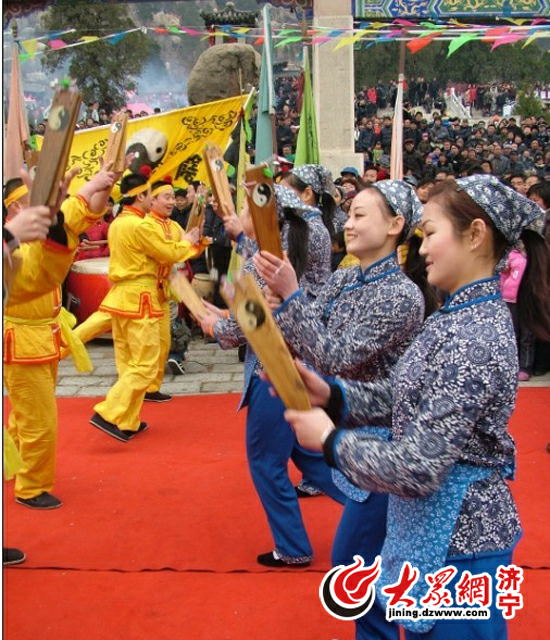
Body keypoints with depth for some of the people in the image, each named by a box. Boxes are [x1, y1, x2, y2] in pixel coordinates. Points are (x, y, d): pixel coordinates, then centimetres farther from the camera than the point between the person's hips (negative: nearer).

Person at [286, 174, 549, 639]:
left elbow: (418, 469, -28)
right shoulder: (462, 315, 3)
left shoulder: (474, 338, -27)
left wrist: (330, 440, -16)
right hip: (429, 526, 9)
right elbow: (406, 394, 9)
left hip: (456, 540, -9)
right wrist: (331, 393, -5)